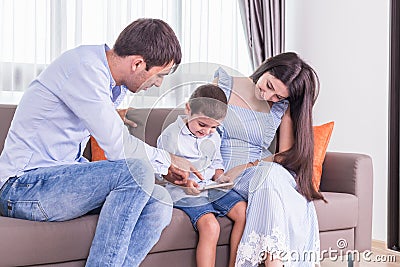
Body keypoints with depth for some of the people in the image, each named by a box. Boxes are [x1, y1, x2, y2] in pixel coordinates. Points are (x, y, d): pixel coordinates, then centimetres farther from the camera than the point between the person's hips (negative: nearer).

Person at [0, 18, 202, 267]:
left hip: (65, 176, 9)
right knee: (137, 170, -28)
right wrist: (167, 160, -5)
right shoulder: (83, 68, -19)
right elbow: (119, 148, -22)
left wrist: (166, 168, 9)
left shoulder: (117, 84, 11)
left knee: (159, 201, -10)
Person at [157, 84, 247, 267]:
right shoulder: (170, 135, -9)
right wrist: (183, 182, -22)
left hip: (211, 188, 7)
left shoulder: (214, 137, 11)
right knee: (210, 226, -28)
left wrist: (219, 176, 1)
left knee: (244, 212, -10)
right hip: (184, 192, -7)